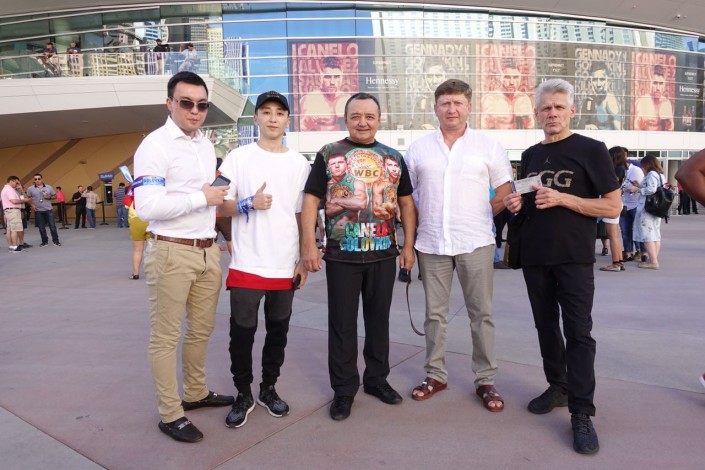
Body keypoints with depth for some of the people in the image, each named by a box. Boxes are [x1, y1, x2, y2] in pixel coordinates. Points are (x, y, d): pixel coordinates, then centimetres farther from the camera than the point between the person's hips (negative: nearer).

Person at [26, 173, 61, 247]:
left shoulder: (48, 187, 3)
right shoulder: (30, 189, 2)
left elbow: (55, 196, 9)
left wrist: (49, 197, -10)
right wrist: (31, 205, -10)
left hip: (48, 210, 0)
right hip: (38, 211, 0)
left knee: (52, 226, -1)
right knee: (41, 227, 6)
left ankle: (55, 240, 9)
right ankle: (44, 241, 17)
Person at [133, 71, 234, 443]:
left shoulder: (207, 144, 13)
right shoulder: (155, 145, -11)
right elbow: (146, 207, -22)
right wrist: (202, 197, -17)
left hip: (208, 250, 8)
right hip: (171, 253, -7)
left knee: (201, 329, 18)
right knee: (166, 337, 5)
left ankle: (196, 393, 36)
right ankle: (169, 414, 19)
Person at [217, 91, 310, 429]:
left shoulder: (300, 164, 8)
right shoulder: (238, 158, 1)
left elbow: (303, 215, 10)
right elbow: (221, 205, 2)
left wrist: (305, 259, 7)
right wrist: (249, 204, -16)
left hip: (285, 266, 3)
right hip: (247, 264, -2)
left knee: (278, 331, 12)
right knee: (242, 332, 3)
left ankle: (268, 389, 30)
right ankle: (243, 395, 23)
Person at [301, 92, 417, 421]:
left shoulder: (393, 157, 9)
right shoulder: (328, 155, 1)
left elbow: (406, 203, 12)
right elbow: (310, 201, -2)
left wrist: (408, 245, 5)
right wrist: (309, 246, -10)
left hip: (384, 254, 3)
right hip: (341, 255, -2)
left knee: (379, 320, 14)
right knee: (342, 324, 6)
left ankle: (377, 378, 31)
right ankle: (344, 389, 20)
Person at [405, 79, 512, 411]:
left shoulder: (489, 147, 4)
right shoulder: (418, 149, 8)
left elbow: (505, 195, 7)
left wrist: (479, 217, 0)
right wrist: (419, 222, 2)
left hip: (476, 243, -1)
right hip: (431, 244, 2)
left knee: (481, 313, 5)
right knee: (434, 313, 11)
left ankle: (485, 379, 19)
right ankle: (435, 375, 25)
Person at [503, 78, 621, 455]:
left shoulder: (591, 150, -4)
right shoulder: (530, 155, 12)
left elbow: (613, 207, -7)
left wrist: (562, 199, -18)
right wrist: (516, 203, -2)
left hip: (574, 258, -5)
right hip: (534, 256, 5)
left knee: (578, 332, -6)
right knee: (546, 326, 13)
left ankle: (581, 414, 1)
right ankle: (558, 387, 29)